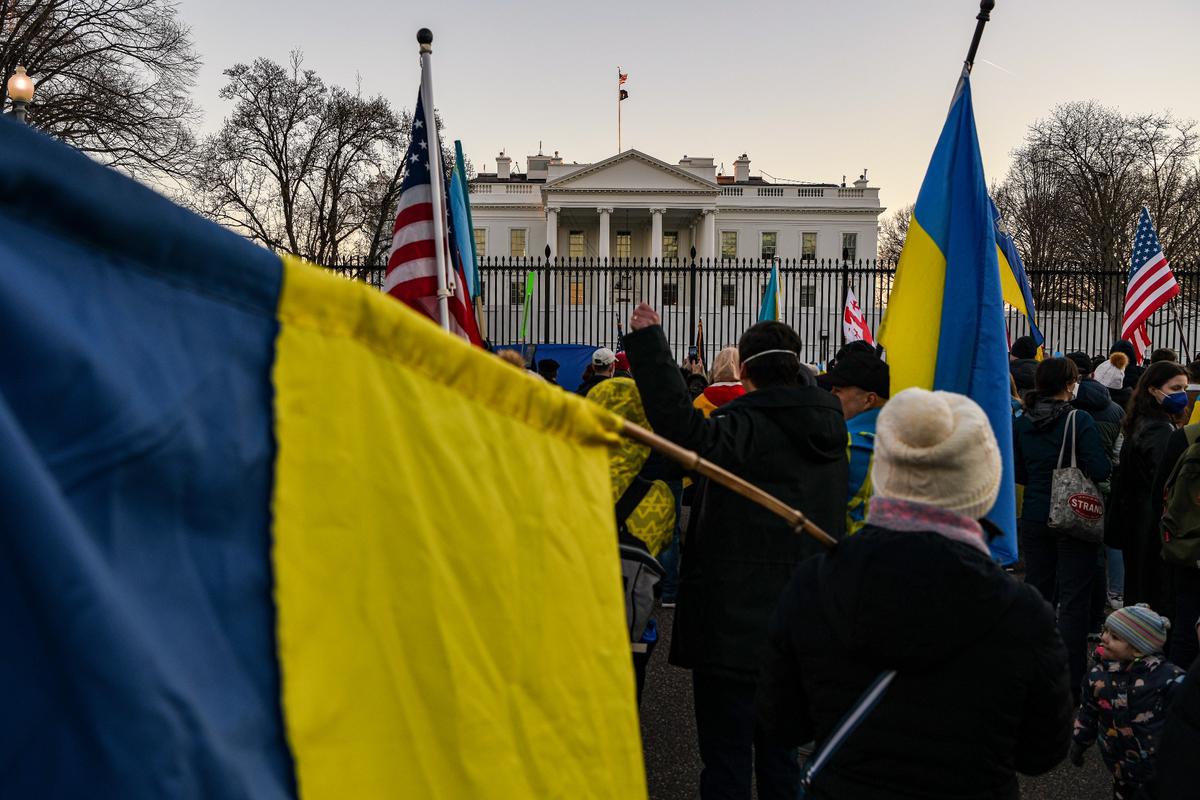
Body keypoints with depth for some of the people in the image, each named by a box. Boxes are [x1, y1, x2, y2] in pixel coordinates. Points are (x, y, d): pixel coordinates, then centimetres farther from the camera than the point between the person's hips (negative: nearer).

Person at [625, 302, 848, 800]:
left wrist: (648, 343, -33)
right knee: (781, 757, 21)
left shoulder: (748, 428, -20)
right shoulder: (827, 424, 3)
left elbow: (684, 430, -37)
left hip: (737, 625, -7)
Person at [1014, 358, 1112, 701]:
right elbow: (1100, 470, -17)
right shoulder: (1079, 421, -14)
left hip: (1034, 518, 5)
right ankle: (1071, 679, 5)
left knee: (1037, 593, 16)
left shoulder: (1021, 423, 1)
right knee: (1074, 599, 2)